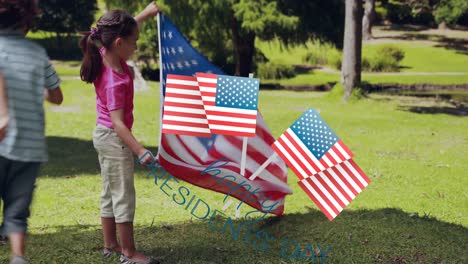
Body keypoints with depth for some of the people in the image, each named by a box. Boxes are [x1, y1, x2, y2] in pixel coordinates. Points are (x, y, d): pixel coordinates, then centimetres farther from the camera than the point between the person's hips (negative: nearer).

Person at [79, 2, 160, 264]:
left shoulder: (108, 55, -4)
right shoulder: (116, 82, -29)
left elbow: (125, 28, 16)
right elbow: (118, 122, -31)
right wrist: (140, 150, -36)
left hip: (104, 136, 10)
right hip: (115, 139, -10)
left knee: (110, 193, 17)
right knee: (124, 196, 0)